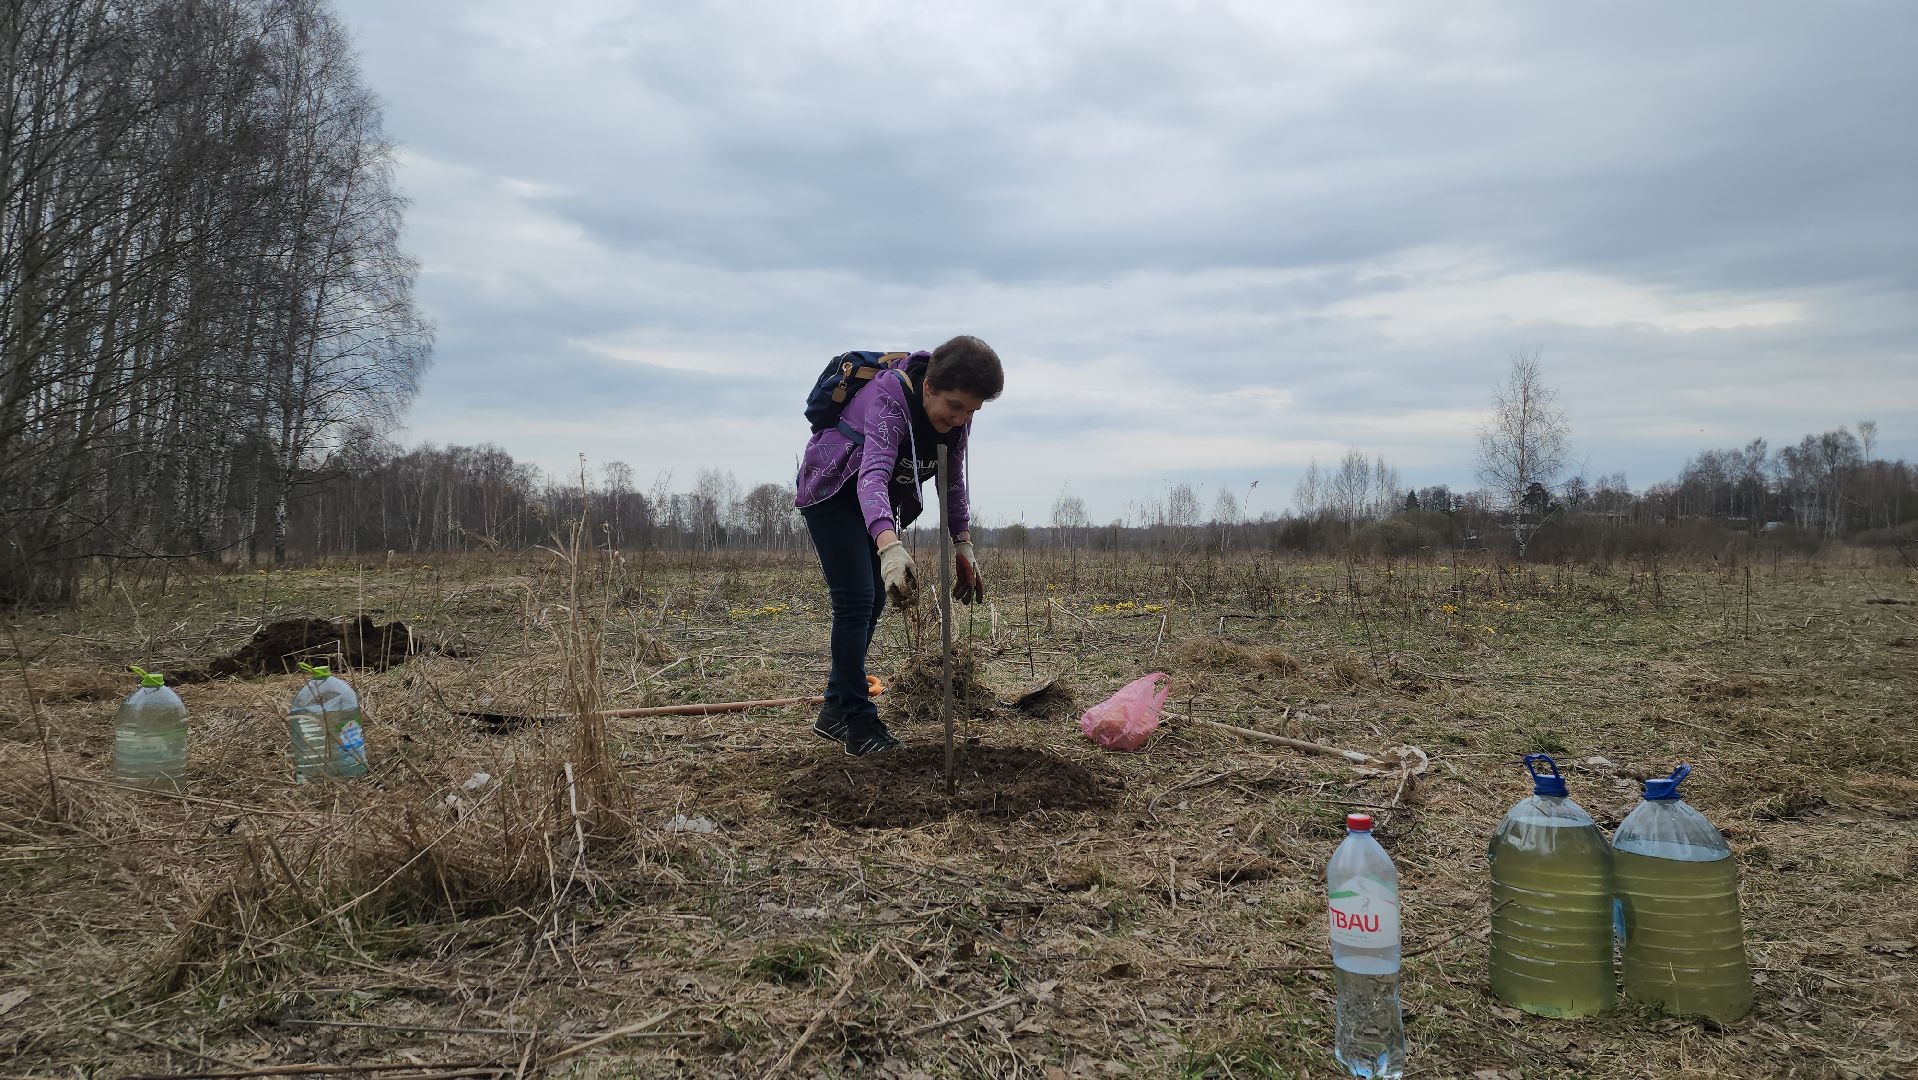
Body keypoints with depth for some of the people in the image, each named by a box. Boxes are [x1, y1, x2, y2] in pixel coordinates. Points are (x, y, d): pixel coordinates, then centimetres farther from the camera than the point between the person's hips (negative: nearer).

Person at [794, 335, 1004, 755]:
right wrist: (890, 547, -67)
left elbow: (953, 480, 1)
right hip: (832, 491, -8)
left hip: (874, 501, 8)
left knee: (874, 600, 7)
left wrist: (963, 545, -7)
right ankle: (859, 721, -7)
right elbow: (873, 473, -52)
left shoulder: (957, 419, -14)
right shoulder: (889, 399, -36)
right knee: (855, 599, -14)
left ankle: (836, 710, 16)